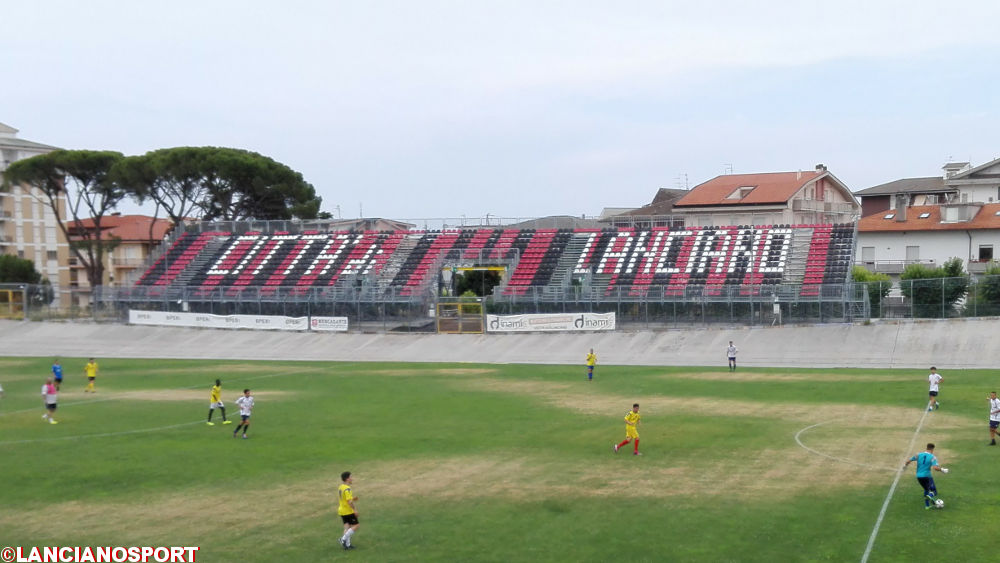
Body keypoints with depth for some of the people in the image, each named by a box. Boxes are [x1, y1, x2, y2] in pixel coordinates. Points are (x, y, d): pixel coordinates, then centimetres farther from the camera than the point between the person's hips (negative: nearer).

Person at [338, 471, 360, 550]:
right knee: (355, 525, 0)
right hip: (349, 511, -9)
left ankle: (347, 544, 9)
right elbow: (349, 501, -25)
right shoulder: (347, 489, -21)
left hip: (342, 511, 9)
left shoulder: (340, 487, 9)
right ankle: (344, 539, -7)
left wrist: (353, 498, 11)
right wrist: (355, 510, -18)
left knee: (347, 526, 11)